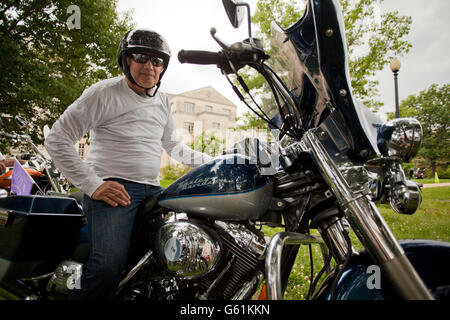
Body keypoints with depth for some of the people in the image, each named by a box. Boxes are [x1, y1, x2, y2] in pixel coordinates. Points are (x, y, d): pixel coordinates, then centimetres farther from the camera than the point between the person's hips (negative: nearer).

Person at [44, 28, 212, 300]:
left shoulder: (162, 101, 18)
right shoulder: (104, 92, -2)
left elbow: (173, 145, 28)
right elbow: (57, 139, -4)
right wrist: (93, 185, -13)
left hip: (152, 190, 7)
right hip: (113, 189, -6)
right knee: (109, 265, -25)